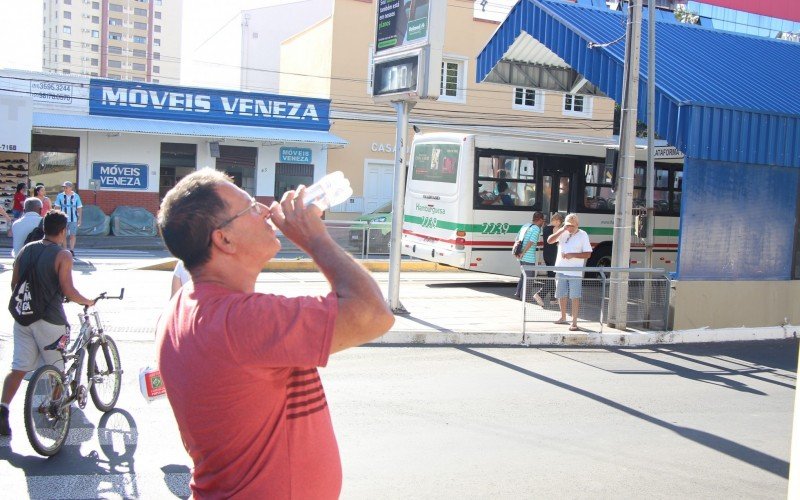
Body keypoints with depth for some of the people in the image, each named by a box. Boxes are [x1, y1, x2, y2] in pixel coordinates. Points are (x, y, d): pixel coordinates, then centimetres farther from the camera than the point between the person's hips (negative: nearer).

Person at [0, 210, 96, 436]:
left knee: (18, 367, 7)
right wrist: (87, 301, 0)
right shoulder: (62, 255, -11)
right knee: (58, 367, 14)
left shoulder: (26, 250, 7)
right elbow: (68, 290, -16)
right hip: (49, 319, -5)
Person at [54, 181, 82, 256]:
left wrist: (79, 219, 2)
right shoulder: (60, 196, 3)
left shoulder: (76, 196, 3)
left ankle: (71, 250, -3)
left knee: (72, 235, -6)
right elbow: (57, 207, 5)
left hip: (73, 219, -1)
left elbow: (79, 208, 6)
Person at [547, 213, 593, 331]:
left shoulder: (583, 235, -3)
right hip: (561, 270, 4)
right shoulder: (562, 233, 6)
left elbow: (588, 254, -5)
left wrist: (572, 255, -17)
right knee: (561, 295, 13)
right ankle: (563, 318, 30)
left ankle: (574, 322, -4)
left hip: (575, 272, -4)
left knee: (575, 297, -6)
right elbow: (549, 241, -5)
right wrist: (561, 230, -14)